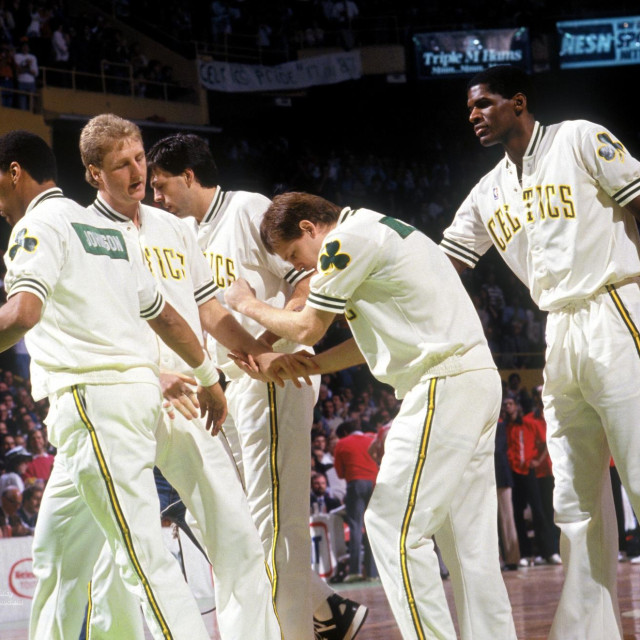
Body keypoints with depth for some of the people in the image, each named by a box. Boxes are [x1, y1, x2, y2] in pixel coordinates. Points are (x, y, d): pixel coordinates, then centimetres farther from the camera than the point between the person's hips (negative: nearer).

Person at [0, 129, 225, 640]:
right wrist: (209, 378, 35)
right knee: (55, 549, 16)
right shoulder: (107, 230, 22)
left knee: (142, 553, -14)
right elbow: (165, 314, 26)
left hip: (95, 398, -9)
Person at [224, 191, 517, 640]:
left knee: (394, 528, -7)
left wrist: (248, 305, 15)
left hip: (443, 385, -10)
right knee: (467, 537, 9)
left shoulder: (347, 239, -7)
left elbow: (308, 328, 0)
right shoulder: (381, 230, 23)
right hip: (480, 377, 10)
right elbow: (376, 340, 27)